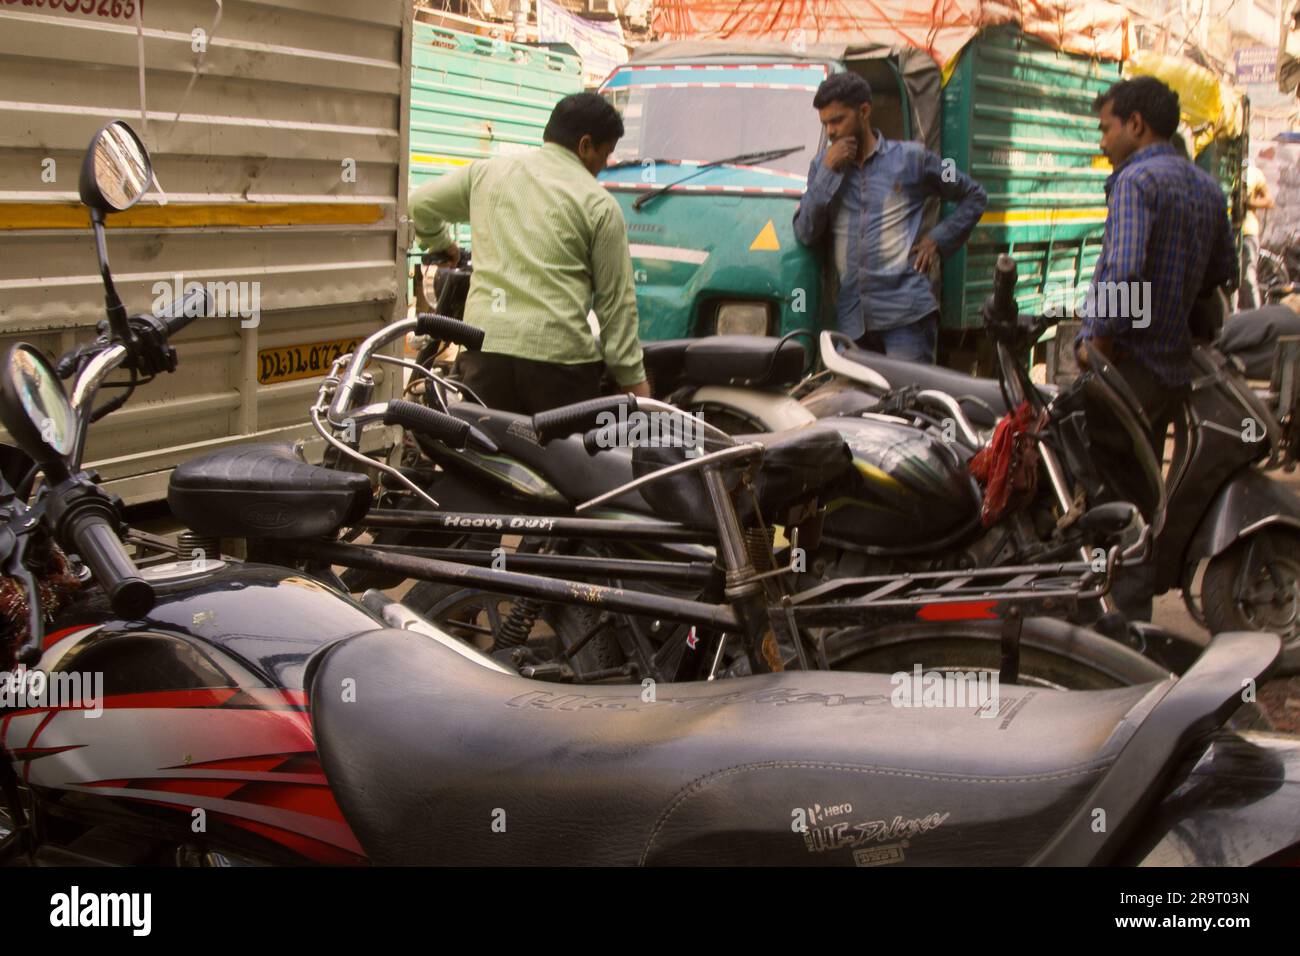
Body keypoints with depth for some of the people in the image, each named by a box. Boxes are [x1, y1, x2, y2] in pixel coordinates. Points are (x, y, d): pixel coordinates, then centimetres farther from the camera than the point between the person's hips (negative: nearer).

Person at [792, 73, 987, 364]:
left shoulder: (910, 158, 6)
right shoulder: (823, 165, 15)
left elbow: (974, 197, 15)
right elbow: (805, 233, 3)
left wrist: (938, 240, 3)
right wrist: (829, 172, -2)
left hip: (906, 310, -3)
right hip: (851, 317, 4)